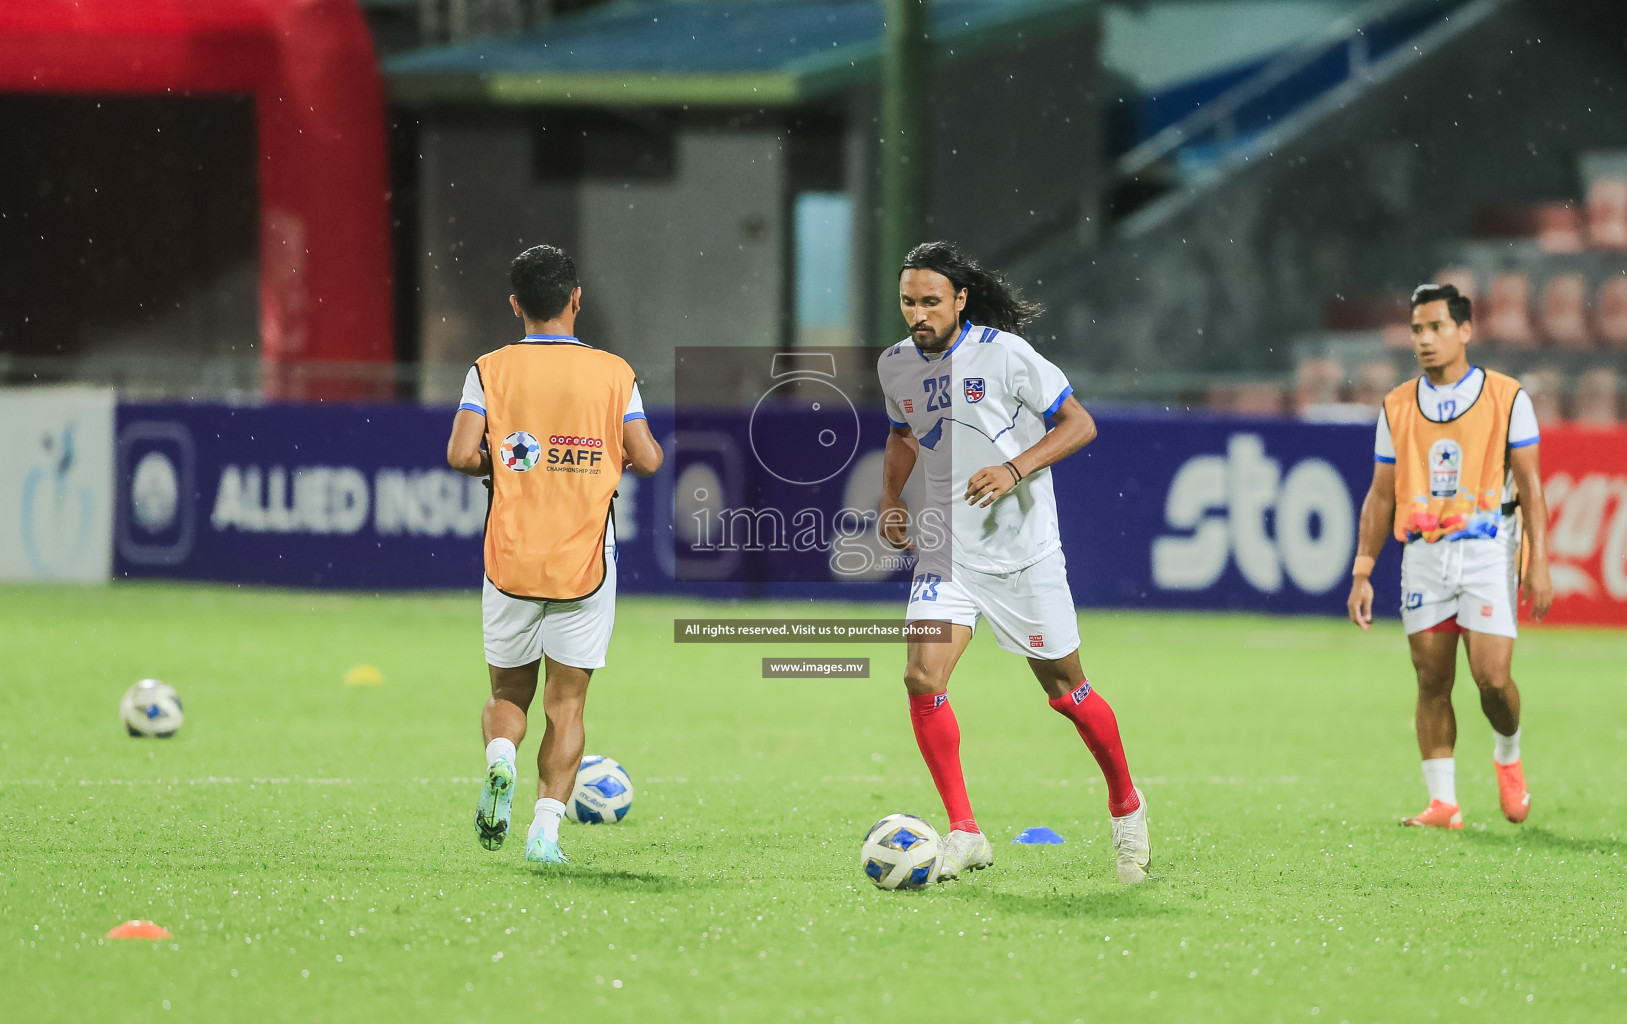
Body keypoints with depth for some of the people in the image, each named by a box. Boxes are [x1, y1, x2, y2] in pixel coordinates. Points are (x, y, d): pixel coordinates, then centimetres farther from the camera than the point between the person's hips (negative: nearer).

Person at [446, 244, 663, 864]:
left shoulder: (491, 371, -1)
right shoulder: (614, 373, 0)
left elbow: (461, 454, -11)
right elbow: (647, 460, -4)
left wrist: (498, 463, 10)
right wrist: (636, 455, 18)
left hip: (510, 562, 0)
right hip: (586, 564, 0)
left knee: (508, 692, 16)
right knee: (566, 703, 6)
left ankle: (500, 757, -16)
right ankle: (546, 827, -7)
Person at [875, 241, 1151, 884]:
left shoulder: (1003, 353, -13)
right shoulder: (895, 366, 2)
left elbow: (1079, 424, -10)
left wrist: (1014, 470, -23)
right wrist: (891, 499, 7)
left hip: (1024, 548, -4)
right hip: (946, 552, 4)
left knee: (1065, 691, 6)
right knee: (923, 679, -16)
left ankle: (1126, 808, 31)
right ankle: (964, 833, -8)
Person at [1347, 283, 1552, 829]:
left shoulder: (1507, 397, 1)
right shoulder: (1397, 407, 9)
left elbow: (1529, 485, 0)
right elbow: (1380, 495, 12)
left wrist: (1538, 563, -8)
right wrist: (1362, 573, 6)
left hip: (1487, 551, -3)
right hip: (1423, 554, 3)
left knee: (1492, 677, -11)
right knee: (1432, 681, 0)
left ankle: (1508, 757, 19)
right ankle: (1442, 801, 6)